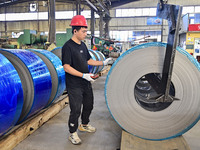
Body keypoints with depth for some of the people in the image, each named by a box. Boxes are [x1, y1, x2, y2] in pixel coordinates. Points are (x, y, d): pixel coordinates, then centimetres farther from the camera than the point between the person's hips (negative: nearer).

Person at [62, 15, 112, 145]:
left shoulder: (82, 45, 9)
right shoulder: (68, 46, -16)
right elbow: (66, 67, -20)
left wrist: (103, 63, 8)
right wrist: (83, 75, -25)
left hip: (86, 83, 8)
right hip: (74, 85, -8)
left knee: (89, 105, 20)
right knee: (76, 110, 0)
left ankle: (84, 125, 43)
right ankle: (73, 133, 20)